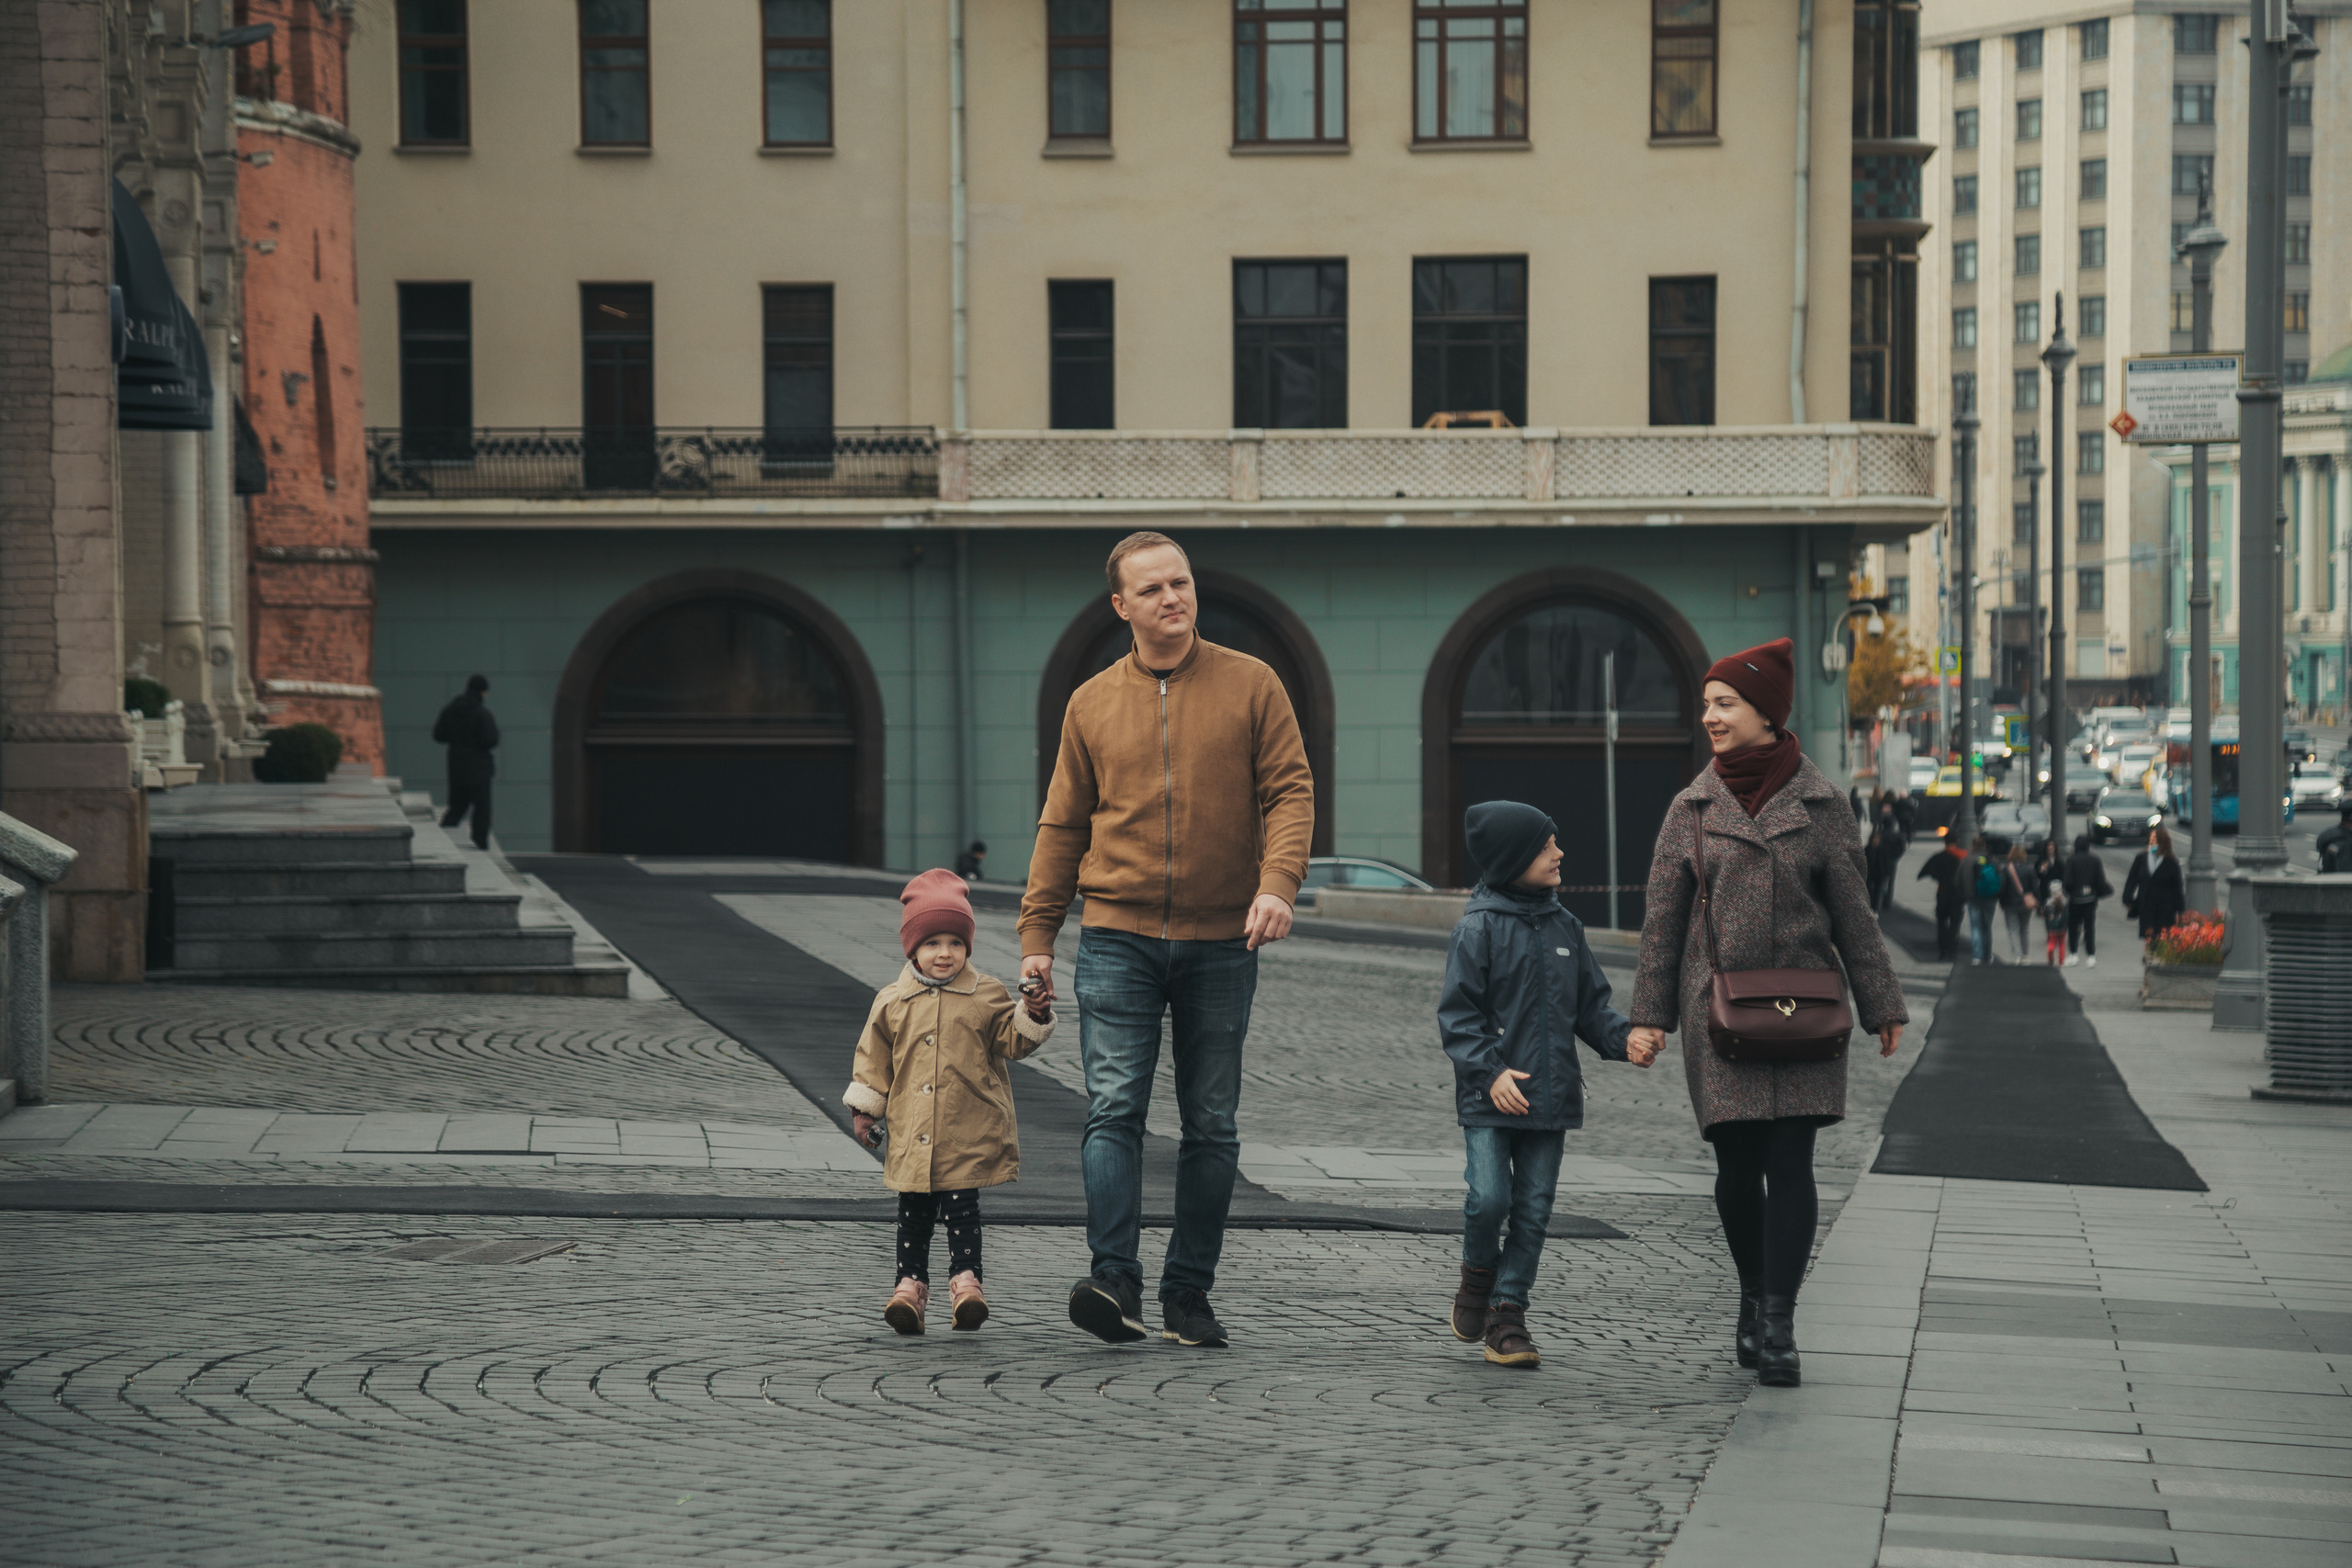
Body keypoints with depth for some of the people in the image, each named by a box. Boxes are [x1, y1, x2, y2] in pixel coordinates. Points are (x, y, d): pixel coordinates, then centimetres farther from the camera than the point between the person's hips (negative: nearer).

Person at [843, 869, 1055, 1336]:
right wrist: (864, 1108, 11)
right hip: (912, 1135, 2)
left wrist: (1034, 1018, -12)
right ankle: (911, 1285, 11)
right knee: (913, 1213, 7)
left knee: (963, 1210, -4)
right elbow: (874, 1060, 12)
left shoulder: (987, 996, 4)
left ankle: (965, 1280, -2)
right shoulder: (892, 1003, 6)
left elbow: (1012, 1042, 6)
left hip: (968, 1135, -2)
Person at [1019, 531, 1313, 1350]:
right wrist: (1037, 934, 7)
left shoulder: (1251, 685, 3)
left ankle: (1188, 1295, 10)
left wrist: (1277, 884, -19)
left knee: (1211, 1125, 4)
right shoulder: (1092, 704, 8)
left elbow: (1291, 790, -2)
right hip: (1118, 942, 0)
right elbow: (1062, 826, 11)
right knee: (1115, 1110, -12)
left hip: (1220, 944, 0)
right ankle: (1115, 1281, -19)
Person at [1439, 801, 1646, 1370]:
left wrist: (1623, 1038, -2)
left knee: (1534, 1207, 3)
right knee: (1488, 1198, -14)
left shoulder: (1565, 927, 11)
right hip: (1488, 1099, -5)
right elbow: (1457, 1013, -7)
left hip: (1550, 1097, 5)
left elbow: (1590, 1004, 17)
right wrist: (1490, 1071, -18)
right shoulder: (1479, 927, -6)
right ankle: (1477, 1275, 15)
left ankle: (1507, 1311, 11)